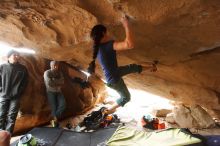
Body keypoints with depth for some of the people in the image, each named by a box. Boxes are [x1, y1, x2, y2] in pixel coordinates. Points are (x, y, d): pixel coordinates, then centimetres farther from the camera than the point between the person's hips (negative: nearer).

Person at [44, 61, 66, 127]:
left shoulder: (59, 73, 10)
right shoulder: (47, 73, -6)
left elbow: (62, 82, -4)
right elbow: (49, 83, -19)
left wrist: (53, 80, -14)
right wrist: (58, 82, -7)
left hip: (58, 92, 4)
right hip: (50, 92, -4)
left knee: (63, 104, -17)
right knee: (54, 107, -8)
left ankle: (55, 118, -3)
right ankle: (56, 121, 8)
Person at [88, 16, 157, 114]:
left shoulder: (97, 46, -7)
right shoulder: (108, 45, -35)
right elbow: (130, 45, -47)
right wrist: (126, 26, -36)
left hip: (114, 72, 8)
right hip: (114, 79, -8)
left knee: (134, 67, 24)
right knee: (126, 97, 20)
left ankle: (151, 67, 50)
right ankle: (109, 110, 36)